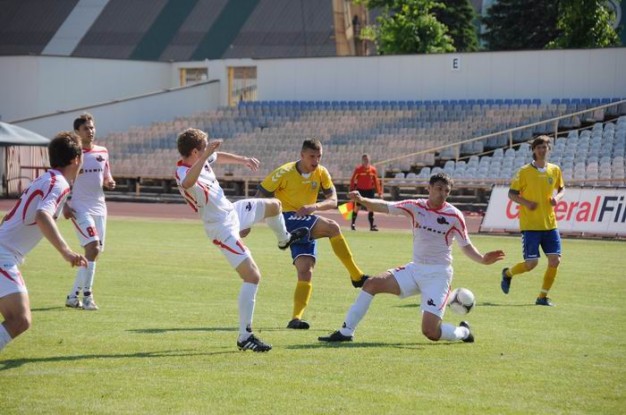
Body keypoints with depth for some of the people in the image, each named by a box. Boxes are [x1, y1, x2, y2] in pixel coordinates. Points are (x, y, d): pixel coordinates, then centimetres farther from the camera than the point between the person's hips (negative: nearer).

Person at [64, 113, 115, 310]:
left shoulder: (103, 153, 10)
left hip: (98, 207, 7)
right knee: (93, 246, -21)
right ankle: (87, 295, -15)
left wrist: (109, 183, -3)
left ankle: (73, 296, 18)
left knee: (95, 251, 7)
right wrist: (64, 205, -15)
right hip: (80, 207, -6)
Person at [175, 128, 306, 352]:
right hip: (223, 228, -10)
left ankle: (284, 239, 65)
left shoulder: (202, 159, -5)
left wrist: (243, 159, 18)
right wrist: (205, 155, -68)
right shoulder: (183, 174, -32)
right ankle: (245, 337, -12)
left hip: (233, 210, 10)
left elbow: (219, 157, 20)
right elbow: (188, 183, -60)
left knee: (274, 205, 30)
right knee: (252, 276, -17)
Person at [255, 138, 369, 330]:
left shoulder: (321, 173, 2)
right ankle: (357, 276, -22)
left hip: (307, 226, 6)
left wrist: (314, 206, -24)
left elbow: (333, 201, -3)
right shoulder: (285, 173, -11)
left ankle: (296, 318, -9)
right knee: (332, 227, -27)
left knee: (305, 271, -9)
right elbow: (261, 195, -5)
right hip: (287, 219, -6)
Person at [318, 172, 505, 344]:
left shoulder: (454, 216, -7)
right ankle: (346, 332, -2)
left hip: (438, 275, -4)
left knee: (430, 332, -15)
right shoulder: (416, 207, -1)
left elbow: (466, 246, 1)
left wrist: (483, 259, -18)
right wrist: (361, 200, -25)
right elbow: (385, 207, -8)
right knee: (372, 284, -10)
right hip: (415, 269, 4)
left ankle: (463, 332, 18)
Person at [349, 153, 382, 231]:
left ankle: (372, 225, 4)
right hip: (360, 190, -3)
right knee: (356, 207, 0)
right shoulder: (358, 169, -7)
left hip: (370, 190, 3)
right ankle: (353, 224, 12)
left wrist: (379, 192, 6)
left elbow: (376, 181, 8)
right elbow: (352, 180, -4)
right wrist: (352, 190, -9)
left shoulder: (373, 169, 1)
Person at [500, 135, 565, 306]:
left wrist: (557, 197, -2)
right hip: (530, 225, -4)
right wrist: (526, 202, -19)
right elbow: (511, 193, -2)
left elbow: (561, 188, 20)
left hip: (550, 224, 4)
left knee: (555, 260, -4)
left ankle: (543, 297, 10)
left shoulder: (555, 170, 5)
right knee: (531, 263, -7)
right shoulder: (524, 171, -6)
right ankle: (508, 273, 25)